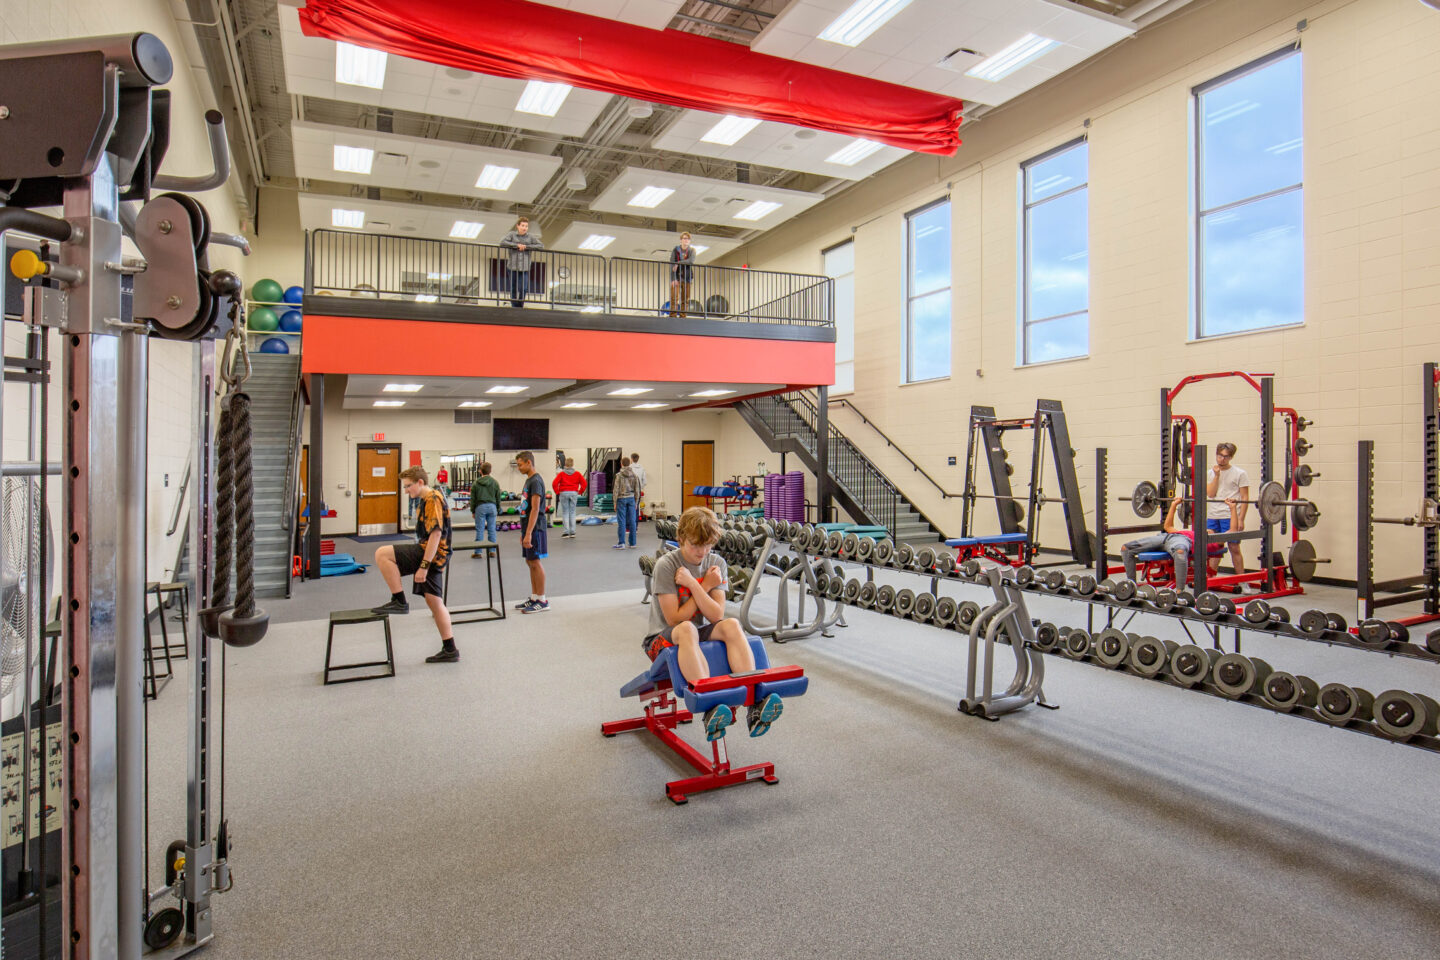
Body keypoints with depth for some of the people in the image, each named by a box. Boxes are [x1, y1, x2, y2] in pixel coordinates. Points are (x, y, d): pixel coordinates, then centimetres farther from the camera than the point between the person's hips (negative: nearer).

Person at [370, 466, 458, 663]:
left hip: (432, 554, -11)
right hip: (435, 557, 11)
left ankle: (399, 602, -9)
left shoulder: (433, 500, -13)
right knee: (434, 602, 11)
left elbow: (436, 534, -21)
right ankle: (449, 650, 14)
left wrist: (423, 566, -23)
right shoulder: (428, 500, 20)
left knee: (382, 554, -16)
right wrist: (426, 564, 29)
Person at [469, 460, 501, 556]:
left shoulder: (476, 483, 0)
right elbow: (498, 498, 8)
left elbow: (472, 499, 3)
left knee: (480, 530, 2)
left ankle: (478, 552, 4)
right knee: (491, 530, 6)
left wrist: (473, 511, 11)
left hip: (480, 507, -1)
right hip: (492, 507, 1)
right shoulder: (495, 483, 3)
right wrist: (498, 511, 16)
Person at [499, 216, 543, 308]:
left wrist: (526, 247, -7)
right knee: (513, 290, 4)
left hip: (525, 268, 0)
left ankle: (520, 306, 11)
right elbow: (502, 242, -7)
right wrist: (517, 245, -13)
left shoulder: (531, 236, 6)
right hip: (512, 267, 0)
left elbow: (541, 246, -1)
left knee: (523, 289, -10)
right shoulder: (512, 234, 4)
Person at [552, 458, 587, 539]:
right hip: (574, 493, 2)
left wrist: (557, 493, 3)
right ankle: (572, 532, 6)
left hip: (564, 493, -2)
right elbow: (584, 483, 0)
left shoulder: (561, 473, 1)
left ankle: (566, 532, -3)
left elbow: (554, 483, -8)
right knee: (572, 512, 7)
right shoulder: (577, 473, 5)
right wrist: (580, 492, 8)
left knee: (565, 513, 2)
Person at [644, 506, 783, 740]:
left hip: (700, 633, 4)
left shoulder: (716, 563, -1)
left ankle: (754, 705, -41)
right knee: (686, 629, -38)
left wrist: (692, 583, -21)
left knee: (731, 625, -27)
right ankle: (709, 709, -51)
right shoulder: (666, 565, -13)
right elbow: (674, 619, -16)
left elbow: (716, 616, -11)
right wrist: (705, 586, -14)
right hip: (663, 638, -4)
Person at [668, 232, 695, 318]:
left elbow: (691, 261, -13)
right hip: (676, 278, -2)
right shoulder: (675, 250, 3)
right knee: (674, 299, -11)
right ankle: (673, 316, -12)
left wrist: (678, 263, -16)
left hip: (687, 278, 2)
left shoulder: (692, 250, 6)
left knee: (685, 300, -1)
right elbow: (671, 265, -4)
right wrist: (673, 279, -14)